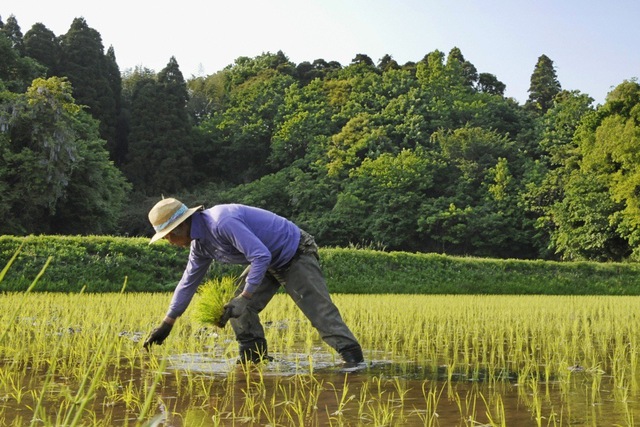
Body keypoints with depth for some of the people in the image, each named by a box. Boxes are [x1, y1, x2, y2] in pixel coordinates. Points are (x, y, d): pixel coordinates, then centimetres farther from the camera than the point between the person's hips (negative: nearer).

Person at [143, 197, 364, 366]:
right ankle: (254, 360, 8)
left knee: (320, 310, -15)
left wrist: (244, 297, -32)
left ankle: (354, 360, -14)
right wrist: (166, 324, 16)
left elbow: (261, 256, -35)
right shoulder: (200, 245, 2)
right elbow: (188, 281, 14)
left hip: (296, 255, -9)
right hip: (271, 262, 9)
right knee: (239, 308, 0)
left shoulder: (222, 222, -31)